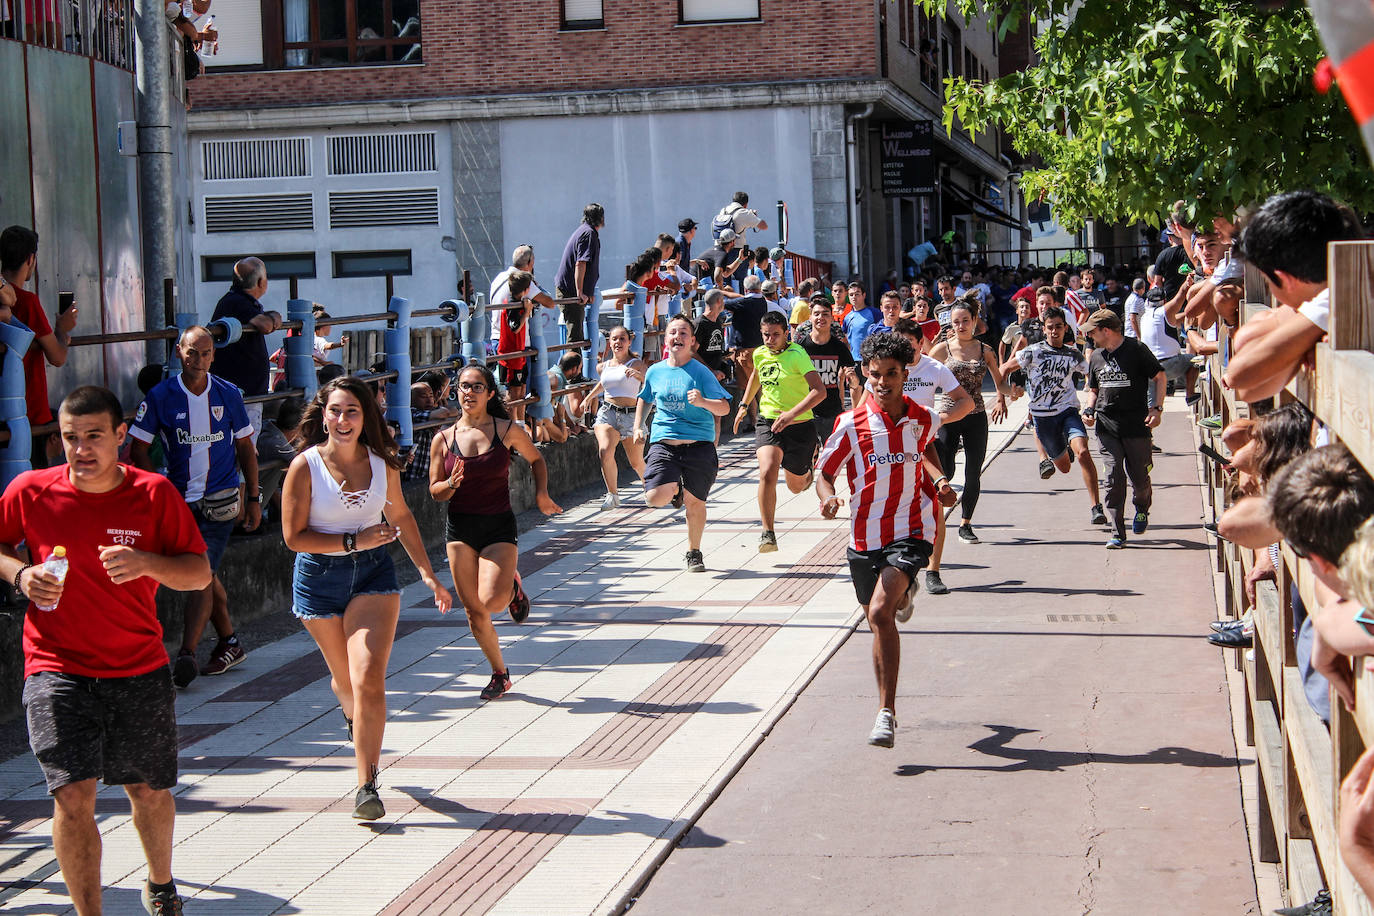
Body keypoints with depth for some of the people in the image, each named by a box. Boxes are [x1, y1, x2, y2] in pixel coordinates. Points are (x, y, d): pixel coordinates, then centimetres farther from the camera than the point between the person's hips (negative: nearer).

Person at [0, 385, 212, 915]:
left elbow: (200, 573, -3)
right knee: (73, 794, -15)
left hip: (140, 671, 1)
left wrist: (146, 562, -22)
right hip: (57, 670, -1)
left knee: (149, 791, 14)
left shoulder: (154, 494, -5)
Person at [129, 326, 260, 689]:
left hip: (220, 500, -2)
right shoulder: (160, 397, -4)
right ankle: (229, 643, 28)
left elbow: (245, 448, 10)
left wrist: (253, 498, 8)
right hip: (180, 501, 2)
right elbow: (138, 450, -2)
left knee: (202, 574, -13)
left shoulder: (228, 395, 0)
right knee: (204, 575, 13)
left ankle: (187, 655, -17)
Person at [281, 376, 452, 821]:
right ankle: (353, 715, 53)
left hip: (373, 573, 1)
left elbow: (401, 517, 16)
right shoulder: (305, 466, -10)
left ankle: (367, 786, -14)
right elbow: (294, 536, -11)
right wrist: (354, 541, -18)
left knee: (369, 680, -15)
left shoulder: (381, 463, 0)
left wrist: (427, 573, 15)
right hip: (319, 579, -1)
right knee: (346, 679, 14)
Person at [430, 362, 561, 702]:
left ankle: (513, 587, 16)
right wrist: (451, 484, -17)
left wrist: (541, 494, 2)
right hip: (460, 529, 2)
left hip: (499, 527, -2)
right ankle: (500, 674, 22)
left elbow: (536, 459, 16)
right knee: (474, 611, 2)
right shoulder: (444, 439, 1)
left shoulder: (508, 430, -2)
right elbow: (435, 491, 4)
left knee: (492, 601, -21)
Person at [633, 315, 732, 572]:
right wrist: (638, 427, 16)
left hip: (699, 445, -2)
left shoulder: (701, 372, -2)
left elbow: (724, 407, -8)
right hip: (663, 444, 2)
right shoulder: (655, 372, 7)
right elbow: (644, 399, 28)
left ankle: (694, 553, 28)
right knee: (655, 497, -17)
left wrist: (703, 402, -27)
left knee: (695, 501, 3)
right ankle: (676, 489, 21)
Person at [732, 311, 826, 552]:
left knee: (796, 486, 14)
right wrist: (744, 405, 30)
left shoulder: (797, 355, -15)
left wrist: (792, 413, -34)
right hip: (768, 423, 3)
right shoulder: (759, 354, 3)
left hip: (799, 426, -3)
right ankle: (768, 534, -19)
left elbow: (819, 391, -25)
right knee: (767, 473, -24)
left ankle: (807, 472, 53)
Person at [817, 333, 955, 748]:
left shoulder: (925, 419, -1)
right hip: (864, 537, 2)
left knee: (880, 613, -23)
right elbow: (825, 472, 1)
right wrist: (827, 497, -21)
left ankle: (886, 713, -19)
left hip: (910, 532, -2)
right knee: (878, 620, 18)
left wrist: (939, 480, 4)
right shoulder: (851, 424, -8)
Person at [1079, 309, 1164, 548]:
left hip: (1137, 426, -3)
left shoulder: (1136, 350, -3)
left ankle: (1142, 508, 38)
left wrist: (1157, 408, -7)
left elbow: (1159, 377, 3)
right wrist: (1089, 409, 5)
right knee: (1113, 479, -7)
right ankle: (1117, 534, -5)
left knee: (1140, 478, 3)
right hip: (1107, 428, 3)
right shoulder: (1096, 357, 13)